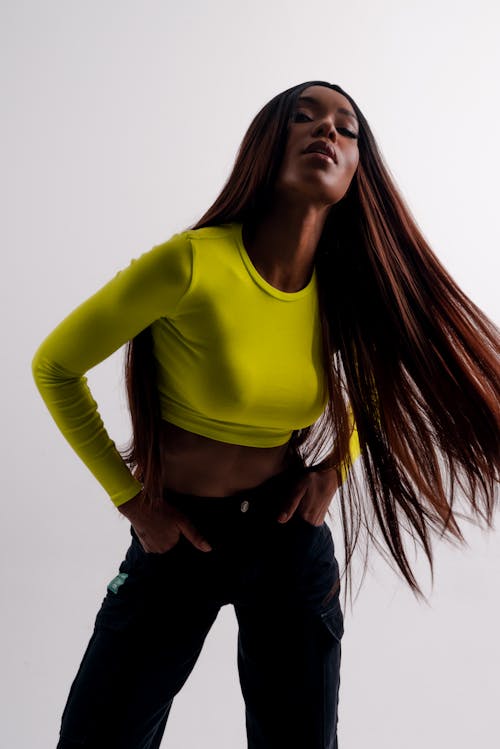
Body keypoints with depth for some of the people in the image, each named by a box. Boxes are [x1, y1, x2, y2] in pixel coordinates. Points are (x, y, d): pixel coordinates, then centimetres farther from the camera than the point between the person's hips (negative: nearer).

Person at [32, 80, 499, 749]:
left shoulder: (349, 291, -8)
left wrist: (335, 468, -1)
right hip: (180, 537, -3)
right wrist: (131, 500, -9)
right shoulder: (191, 263, -22)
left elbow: (378, 384, 15)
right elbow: (55, 367, -10)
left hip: (291, 538, 3)